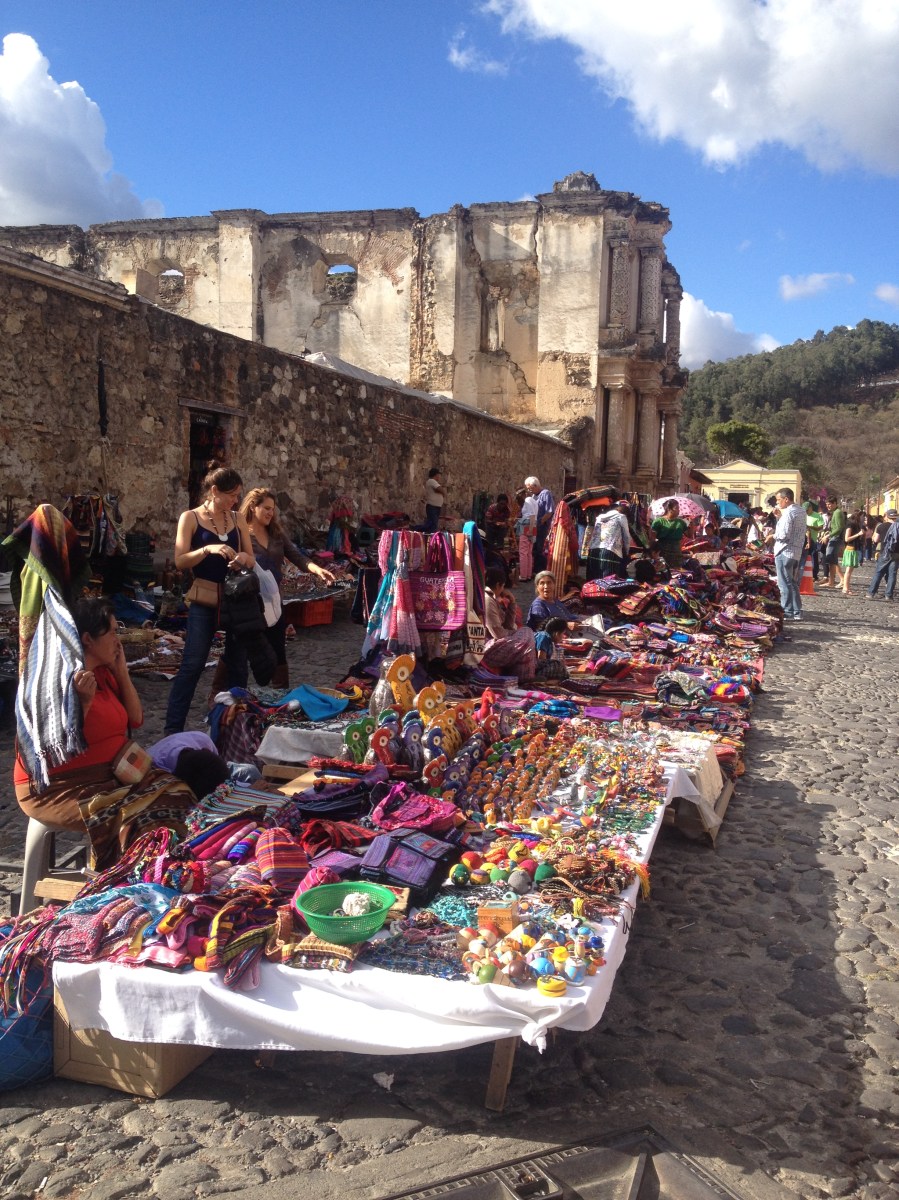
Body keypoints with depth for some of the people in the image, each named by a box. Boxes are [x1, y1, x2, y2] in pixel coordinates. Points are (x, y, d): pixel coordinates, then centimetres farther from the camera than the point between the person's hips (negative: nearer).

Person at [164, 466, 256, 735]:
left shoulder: (238, 518, 7)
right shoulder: (191, 518, -4)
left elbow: (252, 559, 10)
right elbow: (180, 561, -11)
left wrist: (244, 557, -13)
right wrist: (208, 549, -26)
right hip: (205, 600, -4)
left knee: (238, 663, 10)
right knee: (192, 664, -7)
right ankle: (173, 729, -1)